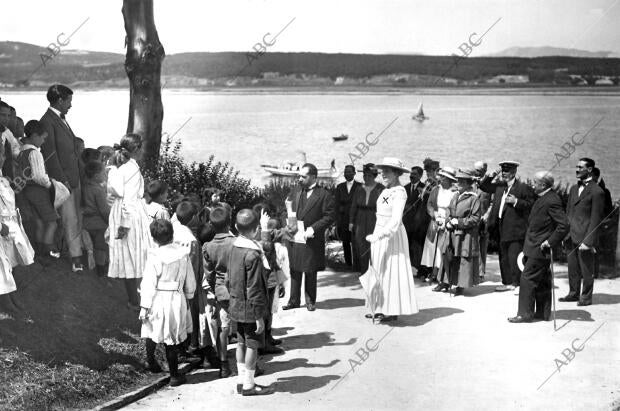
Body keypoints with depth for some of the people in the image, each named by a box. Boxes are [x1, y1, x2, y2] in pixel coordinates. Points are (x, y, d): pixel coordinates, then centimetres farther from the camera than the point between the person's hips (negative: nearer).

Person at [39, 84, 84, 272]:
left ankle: (79, 249, 19)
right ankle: (76, 257, -1)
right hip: (62, 177, -9)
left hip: (74, 176, 9)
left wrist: (80, 172, 15)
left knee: (77, 216, 11)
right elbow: (50, 154, -16)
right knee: (70, 219, -5)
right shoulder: (47, 121, -13)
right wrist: (62, 180, -17)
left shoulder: (61, 119, 15)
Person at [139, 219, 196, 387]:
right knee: (172, 338, 9)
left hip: (158, 299, -2)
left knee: (152, 331, 23)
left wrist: (144, 307, -6)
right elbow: (190, 281, 6)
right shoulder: (183, 253, -4)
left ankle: (151, 361, 40)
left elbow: (149, 284, -12)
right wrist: (188, 297, 21)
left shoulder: (154, 256, -15)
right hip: (176, 299, 2)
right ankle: (174, 376, 13)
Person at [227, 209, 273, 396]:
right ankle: (248, 385, 12)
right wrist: (259, 316, -16)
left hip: (236, 306, 8)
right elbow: (254, 289, -21)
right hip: (250, 309, -8)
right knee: (252, 345, 3)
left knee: (242, 343, 17)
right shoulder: (253, 254, -23)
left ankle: (241, 381, 26)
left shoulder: (234, 248, 3)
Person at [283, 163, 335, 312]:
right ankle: (294, 300, 19)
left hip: (311, 239, -4)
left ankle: (310, 301, 20)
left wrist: (313, 228, -16)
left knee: (310, 272, 6)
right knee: (294, 270, 9)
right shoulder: (296, 191, 9)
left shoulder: (324, 195, -7)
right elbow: (288, 208, 19)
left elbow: (330, 216, -9)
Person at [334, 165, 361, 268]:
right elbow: (337, 204, 7)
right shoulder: (340, 187, 11)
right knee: (345, 242, 8)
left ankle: (356, 266, -3)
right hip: (342, 220, 4)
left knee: (355, 243, -7)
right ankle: (348, 263, 18)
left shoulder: (360, 186, 0)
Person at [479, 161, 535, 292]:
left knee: (514, 258, -10)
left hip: (515, 230, -7)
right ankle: (507, 282, 19)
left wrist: (516, 201, -19)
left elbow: (531, 205, -10)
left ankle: (517, 283, -7)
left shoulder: (523, 187, -5)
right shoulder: (500, 186, 14)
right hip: (502, 230, 7)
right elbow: (483, 186, 22)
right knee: (504, 257, 12)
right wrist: (489, 176, 6)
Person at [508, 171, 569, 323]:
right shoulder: (544, 198, 11)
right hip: (537, 248, 10)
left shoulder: (552, 201, -20)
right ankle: (543, 312, 23)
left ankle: (525, 313, 2)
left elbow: (564, 225, -25)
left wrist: (550, 242, -22)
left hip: (539, 249, -10)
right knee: (542, 280, 15)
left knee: (527, 278, -5)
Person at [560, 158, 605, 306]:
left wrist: (588, 240, -16)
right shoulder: (574, 189, 14)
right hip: (571, 237, 7)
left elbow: (596, 219, -12)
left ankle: (586, 297, 13)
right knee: (572, 268, 14)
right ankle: (574, 293, 25)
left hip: (585, 237, -7)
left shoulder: (596, 191, -10)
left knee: (586, 269, 3)